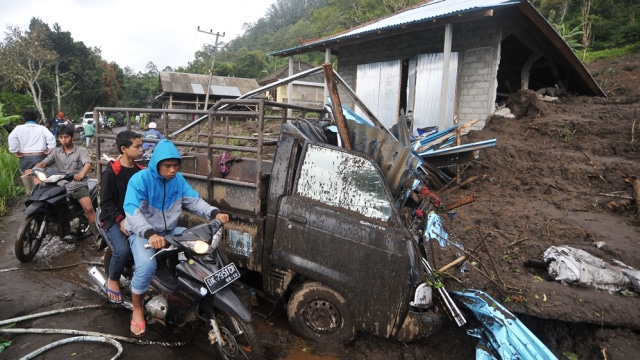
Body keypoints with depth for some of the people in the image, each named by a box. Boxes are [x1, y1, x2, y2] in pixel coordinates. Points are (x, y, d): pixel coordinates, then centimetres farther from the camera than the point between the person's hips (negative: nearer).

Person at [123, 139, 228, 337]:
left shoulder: (178, 179, 0)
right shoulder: (140, 179, -19)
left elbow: (194, 200, -1)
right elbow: (132, 211, -30)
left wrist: (214, 213, -20)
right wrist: (150, 234, -47)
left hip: (170, 231, 6)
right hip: (142, 233, -5)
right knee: (146, 265, -32)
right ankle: (137, 309, -3)